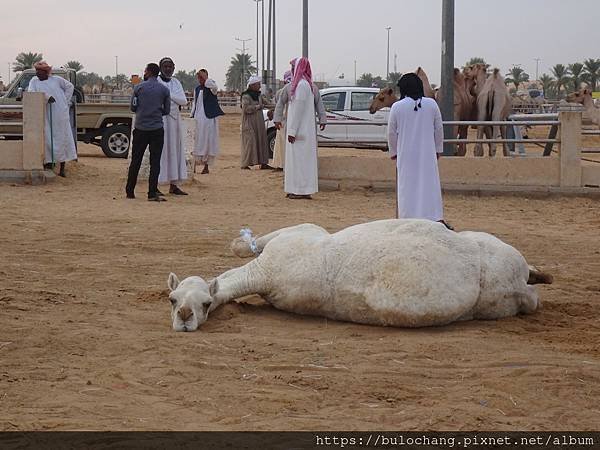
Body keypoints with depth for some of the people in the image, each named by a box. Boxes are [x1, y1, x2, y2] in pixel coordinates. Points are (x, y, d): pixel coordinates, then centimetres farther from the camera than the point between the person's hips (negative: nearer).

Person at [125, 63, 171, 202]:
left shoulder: (139, 87, -1)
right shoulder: (164, 90, 2)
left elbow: (133, 107, 4)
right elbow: (166, 111, 6)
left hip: (140, 129, 0)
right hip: (157, 129, 0)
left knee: (136, 161, 8)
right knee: (155, 162, 0)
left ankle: (130, 191, 13)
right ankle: (152, 193, -6)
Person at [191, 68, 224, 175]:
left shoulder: (210, 87, -4)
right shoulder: (197, 89, 13)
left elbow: (214, 87, -29)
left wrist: (205, 78, -28)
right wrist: (191, 116, 12)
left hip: (209, 118, -5)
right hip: (198, 119, 5)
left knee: (208, 142, 0)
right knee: (197, 142, 5)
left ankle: (206, 167, 7)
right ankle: (194, 166, 10)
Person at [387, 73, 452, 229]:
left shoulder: (397, 107, -6)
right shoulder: (432, 104, -2)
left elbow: (392, 132, 2)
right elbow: (439, 129, 4)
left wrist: (394, 152, 16)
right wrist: (438, 150, 16)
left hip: (406, 154, -1)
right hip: (428, 152, 1)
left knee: (408, 186, 6)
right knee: (430, 183, 5)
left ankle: (408, 219, 7)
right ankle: (437, 217, 1)